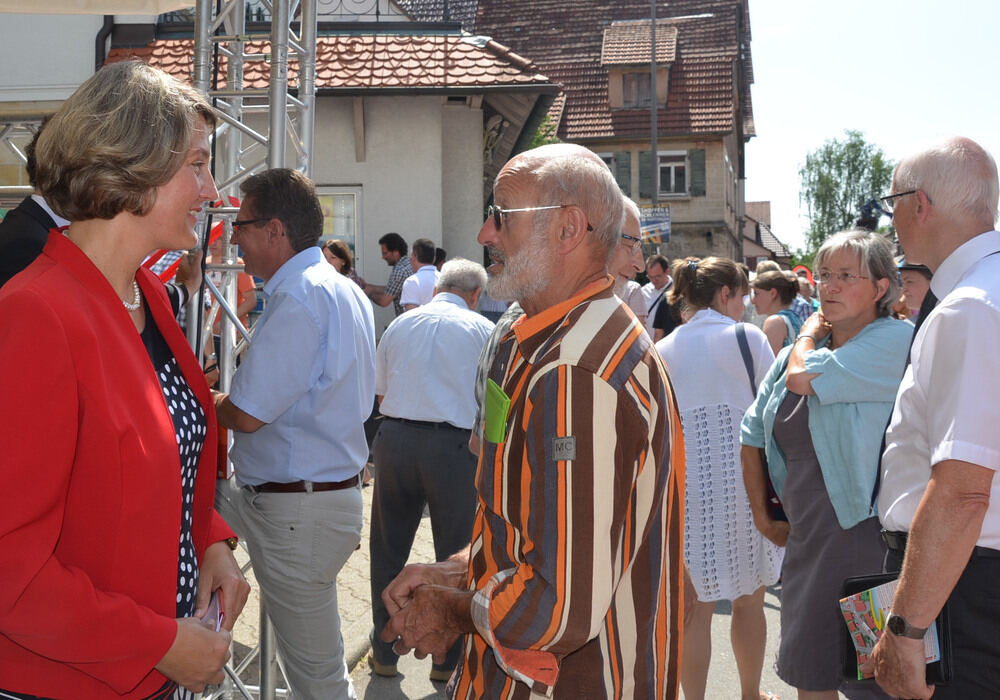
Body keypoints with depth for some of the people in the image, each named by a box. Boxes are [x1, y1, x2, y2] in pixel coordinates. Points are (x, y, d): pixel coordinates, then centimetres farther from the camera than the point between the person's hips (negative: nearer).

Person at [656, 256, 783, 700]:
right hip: (740, 477, -2)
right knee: (748, 599, 14)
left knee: (694, 606, 6)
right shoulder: (746, 338, -5)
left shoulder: (663, 350, 4)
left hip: (683, 482, 2)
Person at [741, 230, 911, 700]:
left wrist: (810, 334, 1)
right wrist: (762, 516, 14)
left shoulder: (896, 341, -11)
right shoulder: (797, 353, 12)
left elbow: (803, 378, -20)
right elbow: (753, 433, 19)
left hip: (869, 536, -7)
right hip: (806, 538, 7)